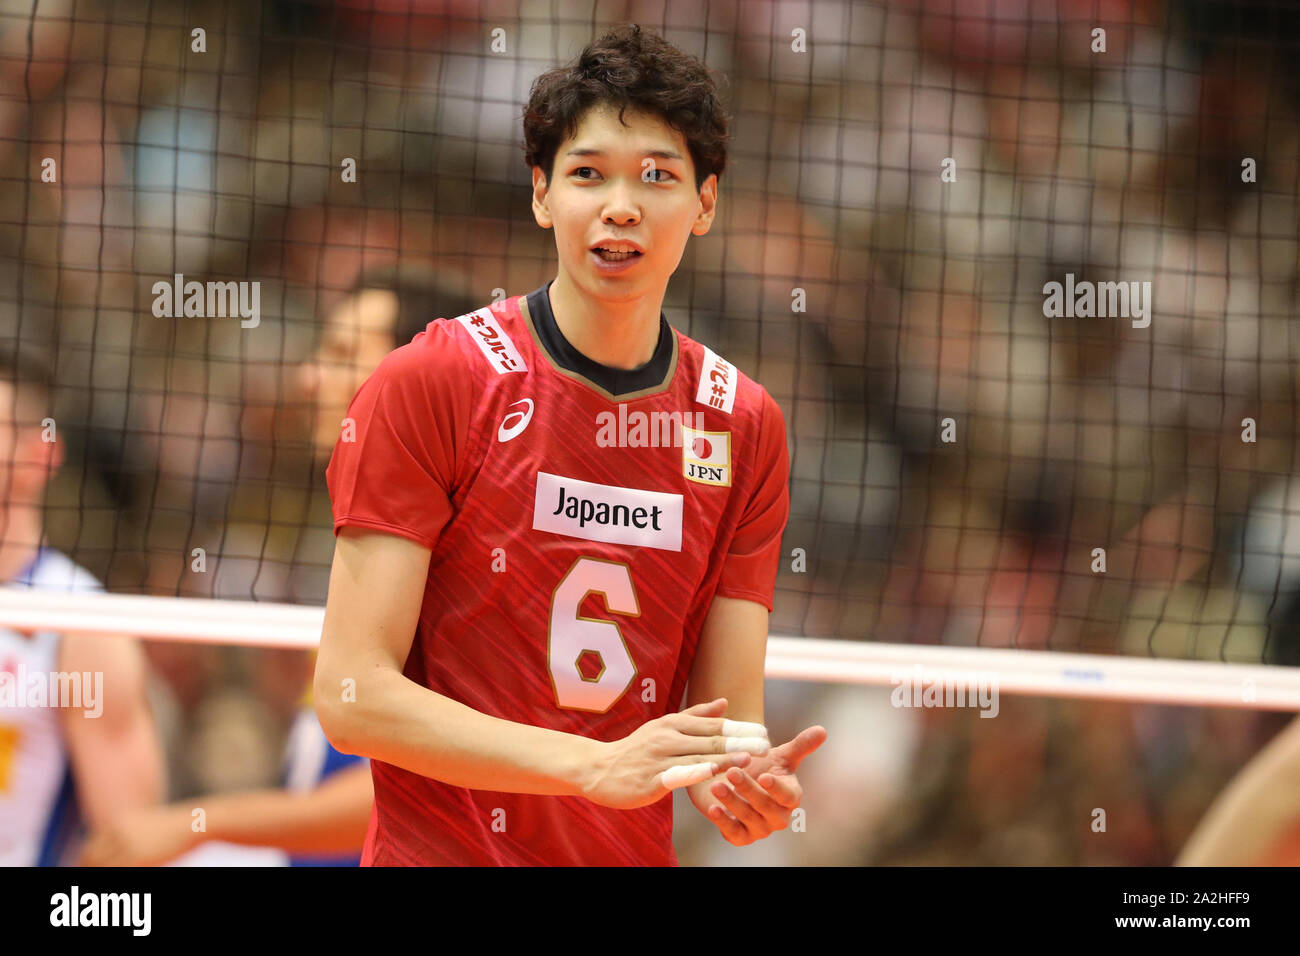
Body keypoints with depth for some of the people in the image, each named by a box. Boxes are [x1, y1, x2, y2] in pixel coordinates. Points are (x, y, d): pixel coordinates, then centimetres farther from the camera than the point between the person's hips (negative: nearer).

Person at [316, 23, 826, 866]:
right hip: (437, 853, -4)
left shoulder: (746, 425, 1)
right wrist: (599, 765, -24)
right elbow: (352, 694, -16)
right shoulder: (429, 384, -10)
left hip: (636, 857, 4)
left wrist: (746, 786, -23)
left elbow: (730, 715, 0)